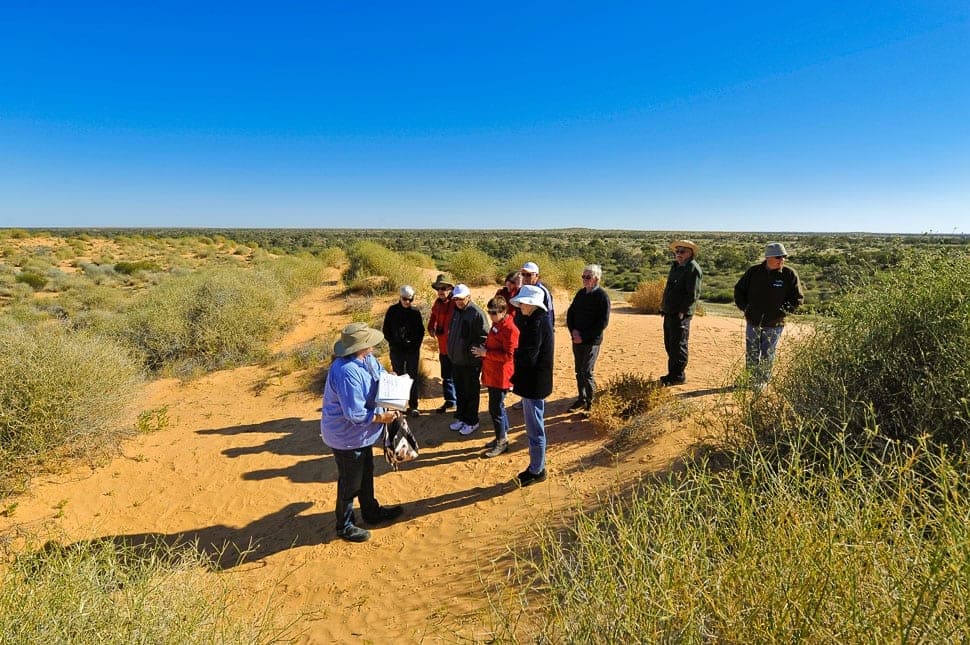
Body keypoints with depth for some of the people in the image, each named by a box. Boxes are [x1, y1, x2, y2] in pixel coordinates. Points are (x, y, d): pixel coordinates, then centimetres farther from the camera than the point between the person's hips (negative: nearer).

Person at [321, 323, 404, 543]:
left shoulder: (367, 359, -7)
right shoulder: (347, 372, -35)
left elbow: (380, 373, 13)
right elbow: (355, 414, -33)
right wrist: (381, 418, -19)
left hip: (361, 434, 9)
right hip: (347, 437, -9)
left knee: (366, 474, 27)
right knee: (350, 483, 11)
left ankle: (371, 511, 48)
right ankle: (345, 525, 33)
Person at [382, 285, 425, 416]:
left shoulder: (415, 312, 0)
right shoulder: (392, 310, -2)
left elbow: (421, 331, 7)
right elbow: (386, 330, 2)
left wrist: (416, 344, -6)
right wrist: (393, 343, -8)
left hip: (413, 350, 0)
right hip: (397, 350, 0)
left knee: (413, 378, 5)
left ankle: (413, 406, 12)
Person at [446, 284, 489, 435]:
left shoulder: (477, 313, -18)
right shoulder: (456, 311, 8)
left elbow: (484, 337, -18)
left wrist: (473, 350, -21)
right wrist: (452, 352, 15)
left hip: (471, 361, -8)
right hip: (457, 359, 8)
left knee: (471, 392, 6)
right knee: (459, 390, 18)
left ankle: (472, 422, 19)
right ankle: (461, 417, 33)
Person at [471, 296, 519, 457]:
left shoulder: (510, 329, -18)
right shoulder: (496, 324, 12)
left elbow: (508, 355, -22)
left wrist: (486, 353, -20)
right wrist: (483, 351, 8)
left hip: (501, 376, -10)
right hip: (492, 374, 10)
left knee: (496, 408, -3)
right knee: (497, 406, 17)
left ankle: (501, 442, 11)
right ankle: (502, 436, 30)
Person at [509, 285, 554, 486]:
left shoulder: (537, 324, -22)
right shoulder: (534, 321, 10)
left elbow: (528, 357, -27)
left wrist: (514, 354, -10)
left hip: (534, 384, -10)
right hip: (532, 382, 10)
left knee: (535, 429, 3)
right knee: (535, 427, 20)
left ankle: (536, 470, 17)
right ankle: (538, 466, 34)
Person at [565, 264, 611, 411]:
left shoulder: (602, 296, -11)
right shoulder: (581, 293, 9)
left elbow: (603, 323, -15)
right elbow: (570, 312, 14)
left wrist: (584, 336, -15)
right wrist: (573, 331, -3)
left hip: (592, 341, -6)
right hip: (577, 339, 6)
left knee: (587, 373, -5)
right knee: (579, 371, 13)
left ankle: (591, 403, 9)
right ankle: (582, 399, 27)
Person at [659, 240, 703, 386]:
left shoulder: (693, 269, -12)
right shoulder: (675, 266, 16)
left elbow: (693, 295, -18)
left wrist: (682, 312, -20)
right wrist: (664, 305, 15)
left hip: (680, 315, -9)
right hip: (669, 313, 9)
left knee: (678, 346, -3)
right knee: (669, 345, 15)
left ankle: (678, 376, 6)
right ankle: (672, 373, 25)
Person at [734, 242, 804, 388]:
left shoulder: (789, 274, -5)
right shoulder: (753, 272, 0)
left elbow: (798, 298, 0)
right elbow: (739, 290, 12)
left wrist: (783, 310, -11)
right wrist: (744, 306, 1)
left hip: (774, 325, -2)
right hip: (753, 322, 2)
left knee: (767, 357, 6)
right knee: (751, 355, 8)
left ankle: (763, 382, 21)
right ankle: (752, 381, 23)